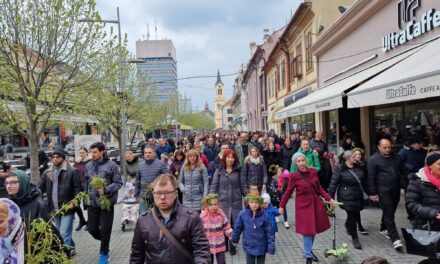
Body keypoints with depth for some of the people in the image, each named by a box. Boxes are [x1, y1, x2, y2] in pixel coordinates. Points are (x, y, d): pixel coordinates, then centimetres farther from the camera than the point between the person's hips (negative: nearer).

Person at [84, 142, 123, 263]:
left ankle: (104, 253, 25)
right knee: (92, 228, 11)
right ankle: (105, 243, 41)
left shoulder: (111, 165, -12)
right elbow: (86, 182, 15)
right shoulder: (88, 165, 3)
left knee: (105, 230, 4)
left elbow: (118, 183, -10)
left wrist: (106, 190, -23)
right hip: (92, 202, 5)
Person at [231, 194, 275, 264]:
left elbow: (269, 232, -9)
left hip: (261, 247, 0)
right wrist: (235, 238, 14)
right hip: (249, 247, 0)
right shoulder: (243, 214, -15)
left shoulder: (264, 216, -16)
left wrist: (271, 246, -10)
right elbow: (237, 227, 1)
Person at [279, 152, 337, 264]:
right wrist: (282, 206, 0)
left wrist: (329, 199, 1)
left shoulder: (313, 172, -3)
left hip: (316, 203, 4)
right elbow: (288, 192, -4)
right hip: (303, 205, -4)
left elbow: (319, 188, 7)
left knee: (313, 229, 15)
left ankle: (309, 250, 38)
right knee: (308, 230, 2)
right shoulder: (294, 176, -15)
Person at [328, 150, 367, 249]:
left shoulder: (358, 167, 6)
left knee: (355, 215, 13)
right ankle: (355, 238, 11)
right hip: (347, 198, -6)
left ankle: (348, 225, 46)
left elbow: (364, 181, 16)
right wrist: (330, 197, -13)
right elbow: (333, 183, -11)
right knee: (352, 216, -4)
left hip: (358, 196, 6)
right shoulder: (340, 169, -12)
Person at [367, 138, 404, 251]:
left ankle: (384, 229, 38)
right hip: (383, 192, -6)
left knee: (389, 212, 18)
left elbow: (401, 172, 18)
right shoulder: (373, 159, -7)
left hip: (396, 190, 6)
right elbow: (371, 178, -8)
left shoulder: (396, 157, 9)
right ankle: (395, 239, -5)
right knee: (389, 215, -7)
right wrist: (373, 193, -10)